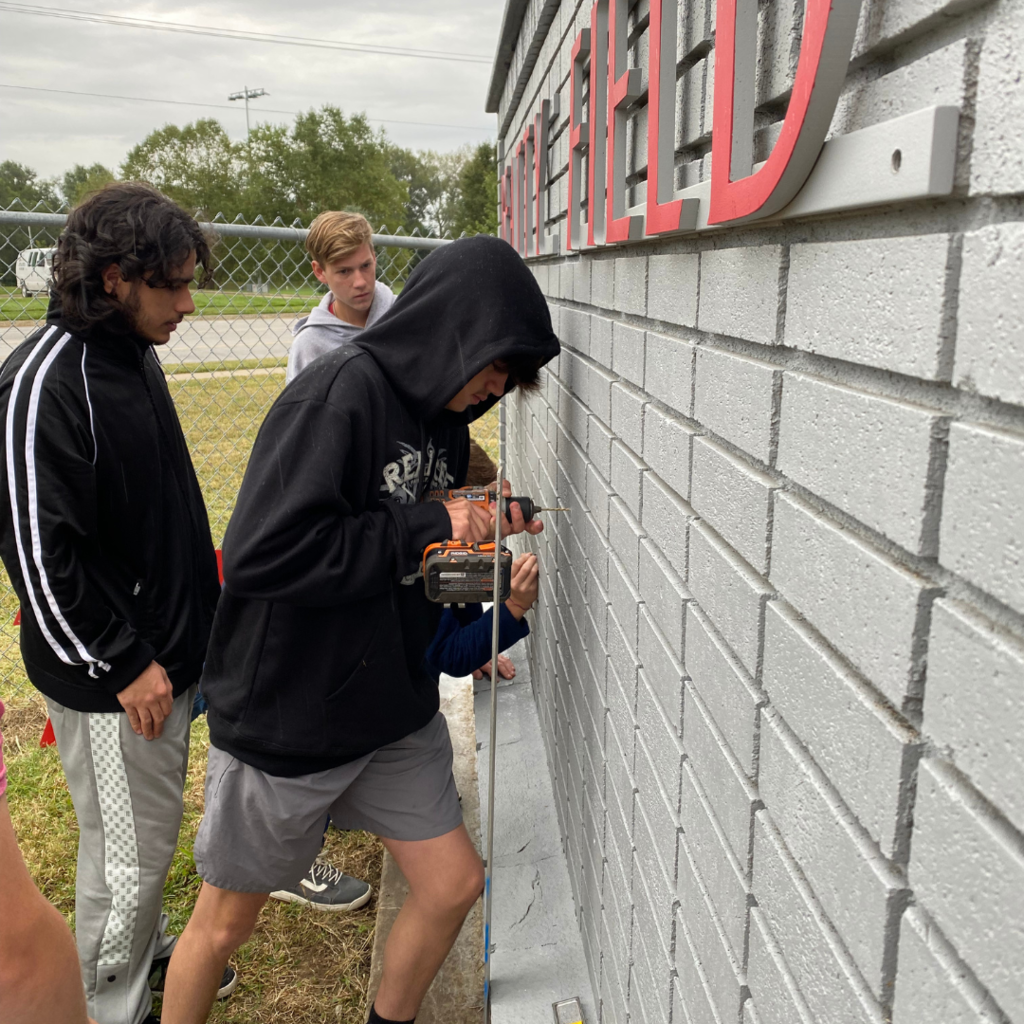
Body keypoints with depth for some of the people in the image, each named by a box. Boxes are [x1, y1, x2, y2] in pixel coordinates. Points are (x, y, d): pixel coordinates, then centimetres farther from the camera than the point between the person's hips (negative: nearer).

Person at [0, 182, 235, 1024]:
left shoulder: (135, 355, 6)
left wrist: (197, 616, 17)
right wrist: (125, 663, -17)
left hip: (167, 650, 8)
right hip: (110, 680, -8)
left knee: (153, 830, 24)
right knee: (129, 849, 9)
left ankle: (149, 951, 46)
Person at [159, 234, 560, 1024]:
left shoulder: (444, 415, 4)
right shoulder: (341, 392, -22)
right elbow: (264, 554, -30)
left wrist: (482, 524, -3)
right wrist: (427, 528, -25)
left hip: (395, 715, 7)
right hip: (284, 716, -7)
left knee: (454, 885, 11)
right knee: (226, 922, 12)